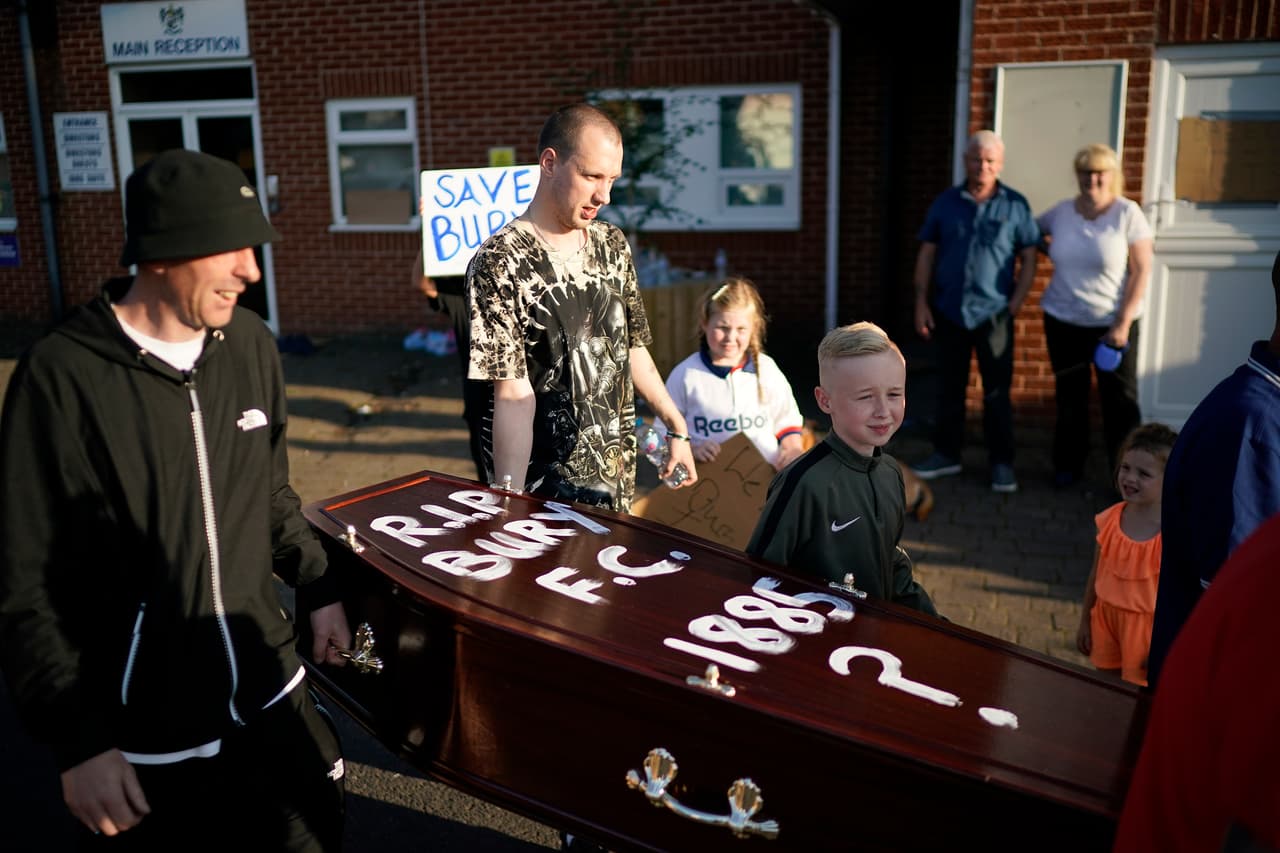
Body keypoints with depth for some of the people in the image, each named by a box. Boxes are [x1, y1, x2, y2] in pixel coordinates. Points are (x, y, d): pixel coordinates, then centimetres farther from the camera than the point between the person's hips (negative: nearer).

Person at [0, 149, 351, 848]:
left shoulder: (250, 345, 0)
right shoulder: (63, 374, -16)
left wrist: (318, 586, 11)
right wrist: (78, 740, -12)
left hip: (270, 696, 5)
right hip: (143, 736, -5)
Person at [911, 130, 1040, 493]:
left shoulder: (1015, 205, -1)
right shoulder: (945, 202, 3)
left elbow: (1029, 258, 1)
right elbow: (927, 254, 6)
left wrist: (1016, 303, -7)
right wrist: (921, 302, 0)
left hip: (994, 314, -2)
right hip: (949, 311, 2)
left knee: (997, 392, 3)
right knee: (949, 387, 11)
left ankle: (1002, 462, 13)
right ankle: (947, 454, 23)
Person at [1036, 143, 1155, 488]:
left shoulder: (1127, 213, -8)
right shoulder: (1061, 212, 2)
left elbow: (1141, 270, -8)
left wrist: (1123, 323, -13)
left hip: (1113, 324, -3)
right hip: (1063, 321, 3)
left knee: (1120, 402, 0)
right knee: (1069, 398, 12)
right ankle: (1068, 465, 26)